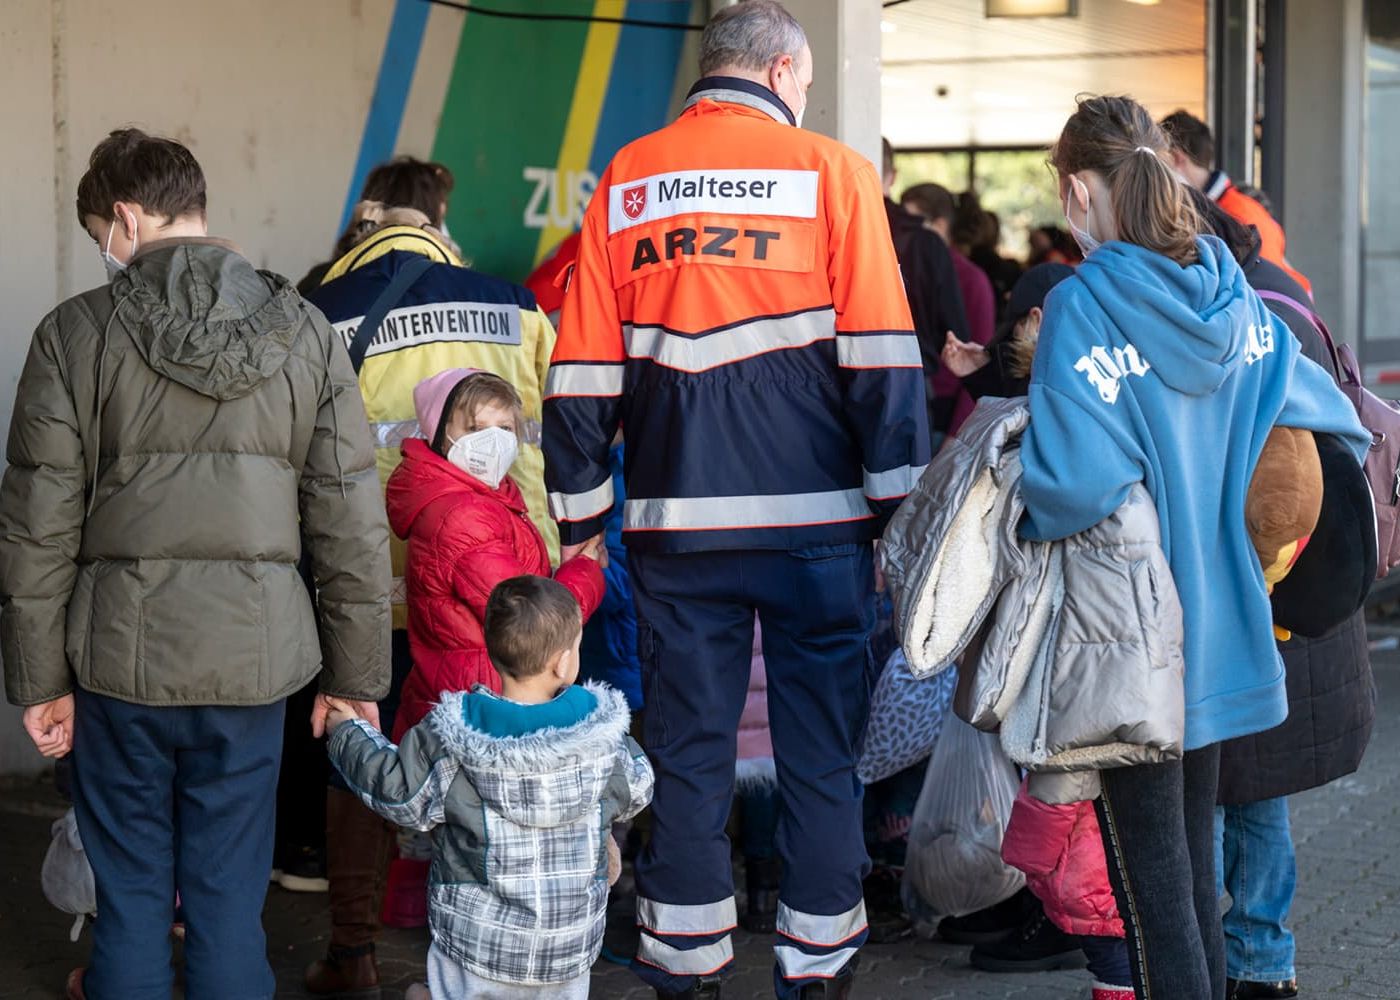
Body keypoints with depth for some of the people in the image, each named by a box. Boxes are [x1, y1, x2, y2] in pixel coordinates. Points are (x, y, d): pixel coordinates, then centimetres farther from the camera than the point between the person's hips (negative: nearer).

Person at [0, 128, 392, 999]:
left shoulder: (77, 334, -4)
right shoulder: (306, 335, 1)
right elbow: (352, 525, 1)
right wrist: (355, 674, 9)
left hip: (121, 652, -1)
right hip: (253, 656, 1)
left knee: (130, 894, 10)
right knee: (229, 899, 9)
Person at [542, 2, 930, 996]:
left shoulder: (628, 180, 7)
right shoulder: (832, 172, -1)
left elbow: (582, 371, 6)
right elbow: (883, 362, -6)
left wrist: (580, 513, 12)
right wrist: (902, 511, -2)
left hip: (677, 523, 2)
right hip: (816, 520, -2)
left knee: (686, 753, 9)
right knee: (821, 750, 7)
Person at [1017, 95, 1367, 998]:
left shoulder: (1085, 304, -17)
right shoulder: (1234, 297, 3)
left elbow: (1077, 479, -28)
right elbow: (1333, 427, 9)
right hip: (1222, 636, 7)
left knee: (1154, 887, 2)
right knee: (1196, 866, 18)